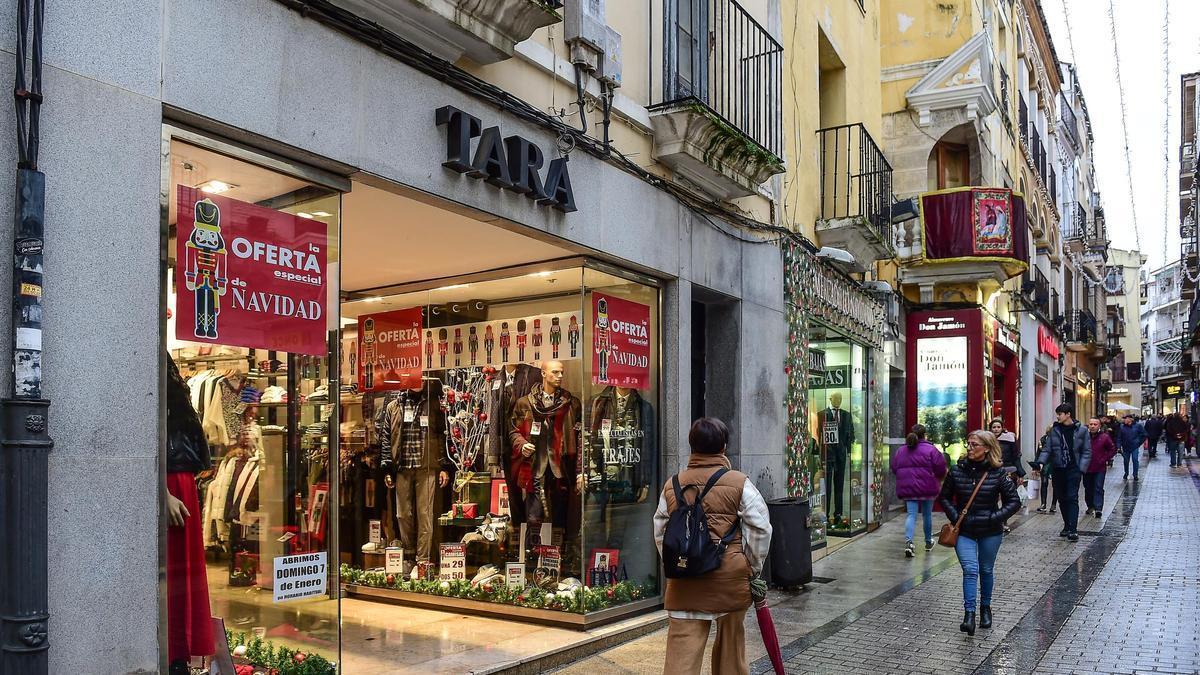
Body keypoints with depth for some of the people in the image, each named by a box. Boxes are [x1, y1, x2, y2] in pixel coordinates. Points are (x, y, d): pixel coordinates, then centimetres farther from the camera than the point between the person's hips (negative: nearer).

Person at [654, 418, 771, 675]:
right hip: (730, 577, -1)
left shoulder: (671, 485, 6)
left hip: (684, 581, 2)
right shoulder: (739, 483, -3)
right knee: (730, 642, 18)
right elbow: (760, 528, -3)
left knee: (682, 646, 1)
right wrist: (753, 566, 10)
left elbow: (660, 532, 13)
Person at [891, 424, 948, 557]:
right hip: (927, 488, -3)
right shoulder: (930, 449, -8)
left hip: (907, 488, 3)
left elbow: (894, 468, 10)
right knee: (927, 515, 14)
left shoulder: (901, 451, 6)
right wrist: (939, 478, 11)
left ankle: (908, 542, -19)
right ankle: (928, 542, 30)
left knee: (911, 515, 1)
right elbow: (940, 468, -11)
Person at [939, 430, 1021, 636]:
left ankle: (985, 607, 36)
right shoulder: (958, 470, -5)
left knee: (986, 570, 15)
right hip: (964, 531, 0)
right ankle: (969, 614, -10)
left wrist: (995, 517, -15)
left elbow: (1014, 501, -5)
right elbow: (944, 497, 6)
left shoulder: (998, 473, -9)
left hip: (990, 532, 0)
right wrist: (955, 516, -7)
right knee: (970, 570, -12)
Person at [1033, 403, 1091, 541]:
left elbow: (1087, 452, -1)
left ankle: (1073, 529, -11)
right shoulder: (1055, 430, 6)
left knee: (1072, 498, -10)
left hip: (1073, 469, -4)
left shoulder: (1081, 430, -2)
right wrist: (1041, 462, -12)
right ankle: (1067, 525, 22)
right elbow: (1047, 449, 4)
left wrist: (1081, 469, -10)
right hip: (1058, 470, 4)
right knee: (1062, 499, 10)